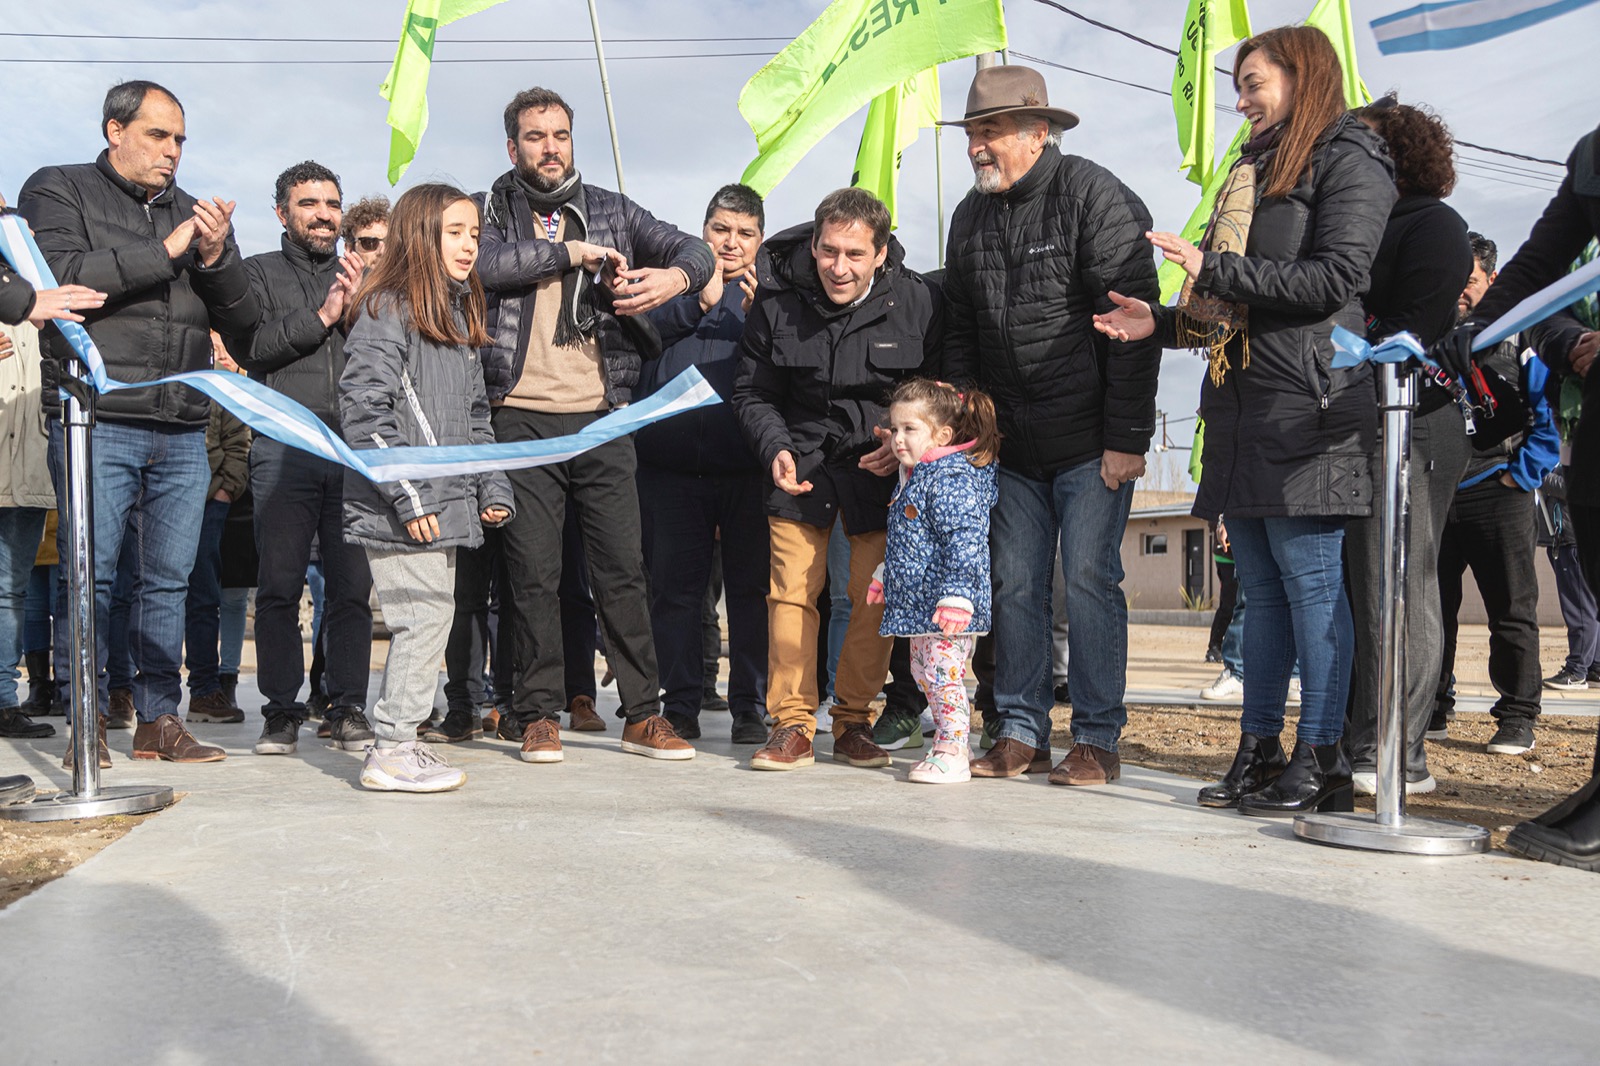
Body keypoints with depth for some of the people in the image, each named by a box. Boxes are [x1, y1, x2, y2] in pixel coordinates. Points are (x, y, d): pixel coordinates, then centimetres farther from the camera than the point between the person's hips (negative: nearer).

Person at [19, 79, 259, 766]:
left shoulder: (195, 214, 19)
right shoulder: (58, 191, 8)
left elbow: (243, 322, 14)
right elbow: (58, 276, -11)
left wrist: (215, 257, -4)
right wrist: (164, 251, -10)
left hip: (184, 433, 4)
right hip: (96, 422, -4)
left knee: (169, 577, 5)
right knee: (89, 574, -3)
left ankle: (160, 718, 12)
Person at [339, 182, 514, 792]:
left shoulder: (458, 316, 19)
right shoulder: (387, 310, -8)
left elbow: (475, 416, 22)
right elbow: (363, 412, -16)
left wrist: (493, 488, 12)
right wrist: (408, 496, -19)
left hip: (445, 507, 9)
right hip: (399, 511, -9)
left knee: (434, 618, 11)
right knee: (425, 617, -8)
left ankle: (400, 743, 21)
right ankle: (391, 753, 2)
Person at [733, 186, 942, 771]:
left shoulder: (916, 301, -9)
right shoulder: (776, 302, -8)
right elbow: (752, 393, 4)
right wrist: (776, 449, -13)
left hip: (882, 466, 0)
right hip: (801, 464, 0)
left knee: (877, 597, -2)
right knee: (791, 591, -6)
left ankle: (854, 722, 15)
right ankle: (792, 725, 5)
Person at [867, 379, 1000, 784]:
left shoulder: (952, 478, -16)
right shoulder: (913, 478, 15)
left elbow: (964, 541, -24)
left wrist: (956, 596, -28)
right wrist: (884, 576, 32)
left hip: (947, 607, -11)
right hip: (917, 603, 11)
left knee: (942, 673, -9)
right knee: (924, 672, 15)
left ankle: (952, 754, -2)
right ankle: (954, 741, 25)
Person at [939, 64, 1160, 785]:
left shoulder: (1095, 198, -10)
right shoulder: (970, 218, 11)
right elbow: (960, 333, 17)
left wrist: (1127, 438, -18)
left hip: (1091, 441, -6)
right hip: (1013, 444, 6)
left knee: (1089, 578, -4)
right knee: (1016, 583, 7)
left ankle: (1097, 740, 6)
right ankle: (1021, 732, 17)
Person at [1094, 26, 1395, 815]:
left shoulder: (1350, 161, 0)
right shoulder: (1253, 171, 25)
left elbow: (1332, 279, -14)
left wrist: (1215, 268, -13)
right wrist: (1165, 321, 11)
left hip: (1306, 406, -8)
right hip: (1241, 404, 8)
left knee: (1311, 579, -8)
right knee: (1261, 586, 8)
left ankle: (1321, 760, -3)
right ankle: (1258, 751, 12)